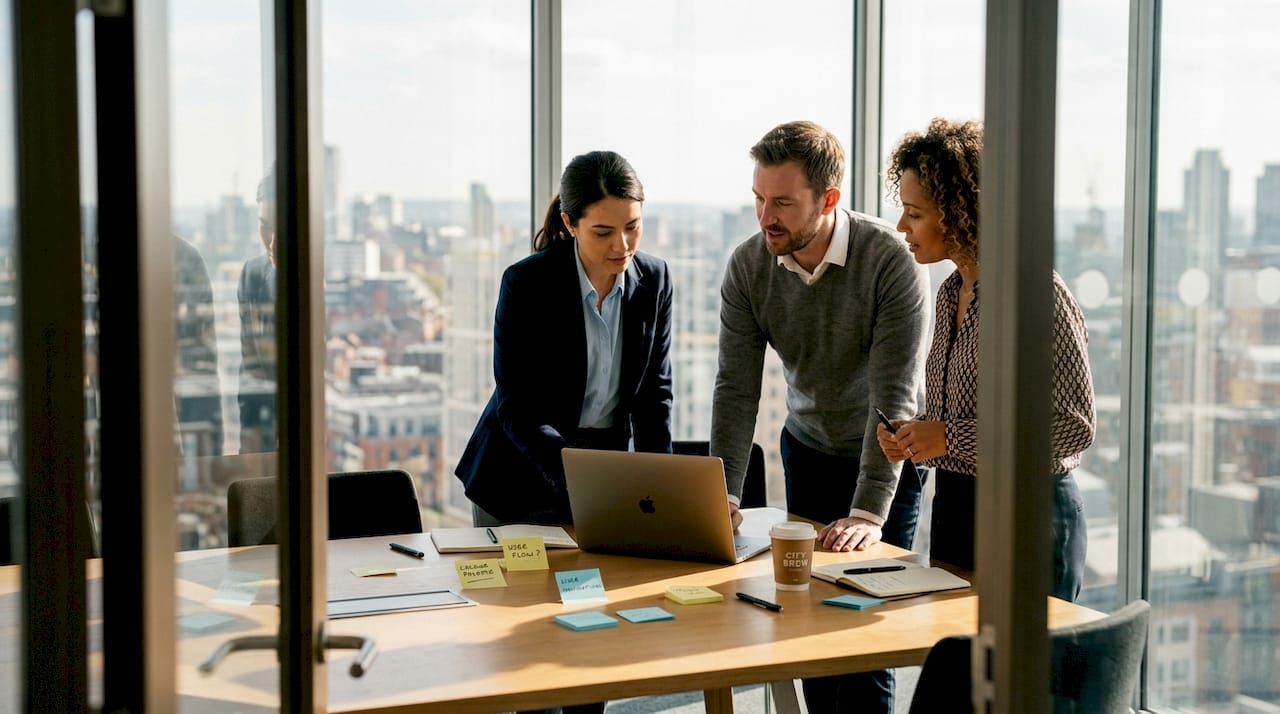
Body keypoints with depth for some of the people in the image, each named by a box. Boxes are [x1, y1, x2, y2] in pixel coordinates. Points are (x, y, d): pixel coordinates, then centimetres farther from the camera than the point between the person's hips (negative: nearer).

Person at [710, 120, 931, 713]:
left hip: (888, 457, -4)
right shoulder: (747, 267, -12)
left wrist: (867, 514, -34)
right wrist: (724, 496, -22)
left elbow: (893, 397, -28)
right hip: (807, 451, 4)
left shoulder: (891, 262, -25)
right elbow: (736, 388, -12)